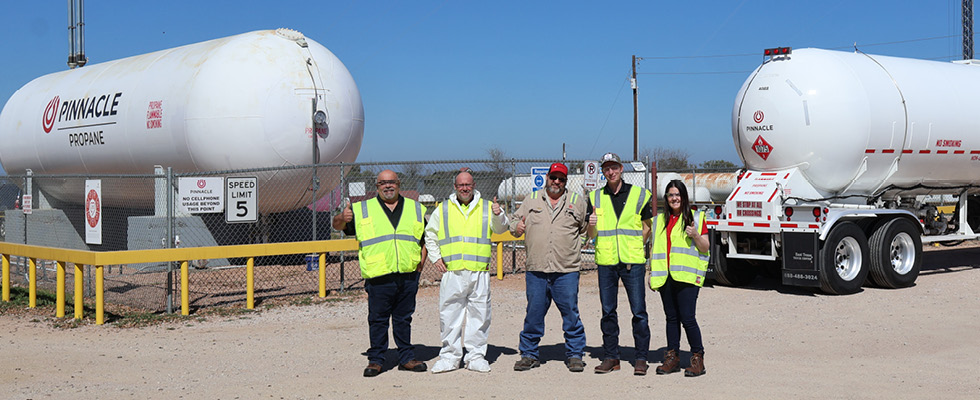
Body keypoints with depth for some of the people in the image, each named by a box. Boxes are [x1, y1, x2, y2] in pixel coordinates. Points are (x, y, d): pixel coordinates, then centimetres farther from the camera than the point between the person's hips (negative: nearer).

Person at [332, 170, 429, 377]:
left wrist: (420, 263, 8)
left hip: (408, 276, 2)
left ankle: (407, 358, 18)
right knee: (378, 320, 1)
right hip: (379, 277, -2)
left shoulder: (416, 209, 14)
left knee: (404, 319, 10)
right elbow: (338, 226, 10)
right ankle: (375, 360, 9)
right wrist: (342, 218, -13)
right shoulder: (362, 209, 8)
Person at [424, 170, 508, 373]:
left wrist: (498, 215, -19)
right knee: (449, 315, 2)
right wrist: (435, 257, 9)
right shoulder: (442, 209, 13)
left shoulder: (486, 207, 12)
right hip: (452, 272, 0)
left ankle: (476, 356, 13)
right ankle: (449, 356, 12)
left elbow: (500, 229, 1)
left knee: (479, 314, 3)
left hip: (479, 272, 0)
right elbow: (430, 235, 21)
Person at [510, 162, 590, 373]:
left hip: (566, 270, -1)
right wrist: (517, 226, -4)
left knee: (571, 313, 0)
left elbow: (586, 226, 22)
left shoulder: (577, 202, 11)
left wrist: (591, 224, 2)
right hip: (536, 270, 1)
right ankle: (529, 354, 17)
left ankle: (574, 355, 12)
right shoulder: (531, 200, 12)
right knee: (533, 313, 5)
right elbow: (515, 221, 17)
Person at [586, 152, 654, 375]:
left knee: (639, 311, -2)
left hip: (633, 261, -2)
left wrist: (635, 246, 3)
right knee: (608, 311, 6)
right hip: (605, 262, 2)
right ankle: (611, 357, 15)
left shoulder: (639, 195, 5)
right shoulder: (595, 198, 10)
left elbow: (648, 227, 14)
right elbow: (591, 235, 7)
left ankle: (641, 358, 6)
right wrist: (591, 225, -14)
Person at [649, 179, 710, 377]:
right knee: (671, 318, 9)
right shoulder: (660, 220, 17)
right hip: (665, 277, 5)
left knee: (687, 318, -10)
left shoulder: (696, 218, 4)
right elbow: (654, 248, 22)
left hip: (686, 276, -5)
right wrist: (651, 273, 16)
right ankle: (672, 357, 15)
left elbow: (705, 248, 3)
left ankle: (698, 359, -1)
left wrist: (695, 235, -16)